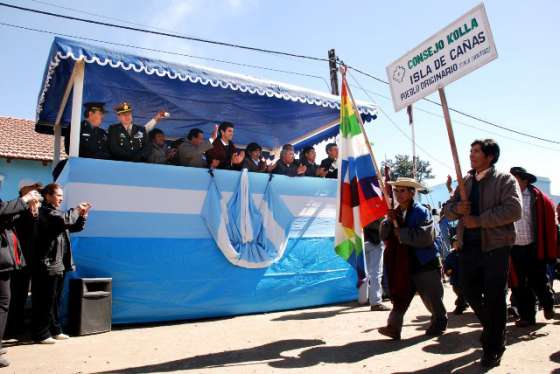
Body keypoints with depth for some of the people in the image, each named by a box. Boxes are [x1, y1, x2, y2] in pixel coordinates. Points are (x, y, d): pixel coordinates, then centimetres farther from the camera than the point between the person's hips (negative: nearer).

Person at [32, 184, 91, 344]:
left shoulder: (57, 213, 19)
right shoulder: (45, 212, -9)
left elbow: (76, 227, 20)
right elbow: (64, 219, -28)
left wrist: (83, 214, 4)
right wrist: (76, 209, -12)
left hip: (60, 264, 9)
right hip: (48, 265, -9)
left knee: (55, 300, 15)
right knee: (45, 301, -3)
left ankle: (54, 330, 23)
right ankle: (41, 334, 4)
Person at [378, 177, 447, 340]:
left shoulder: (421, 212, -13)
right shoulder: (395, 212, 8)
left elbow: (426, 237, -26)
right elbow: (384, 235, 3)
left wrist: (402, 233, -22)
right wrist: (389, 221, -14)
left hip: (425, 263, -5)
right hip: (404, 264, 5)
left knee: (432, 299, 11)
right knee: (400, 296, -1)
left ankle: (439, 322, 33)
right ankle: (394, 327, -1)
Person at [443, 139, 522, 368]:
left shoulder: (505, 180, -3)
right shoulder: (465, 181, 15)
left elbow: (514, 210, -18)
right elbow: (448, 209, 14)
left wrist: (479, 220, -18)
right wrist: (456, 208, -9)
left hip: (495, 246, -5)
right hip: (468, 246, 6)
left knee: (494, 298, 1)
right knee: (470, 291, 11)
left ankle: (493, 348, 17)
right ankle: (492, 330, 38)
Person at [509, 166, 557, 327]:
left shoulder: (538, 198, -6)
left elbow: (550, 224, -6)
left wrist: (550, 251, -9)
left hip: (534, 248, -2)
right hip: (514, 249, 2)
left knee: (538, 282, 12)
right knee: (518, 285, 8)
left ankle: (547, 304, 41)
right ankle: (526, 316, 22)